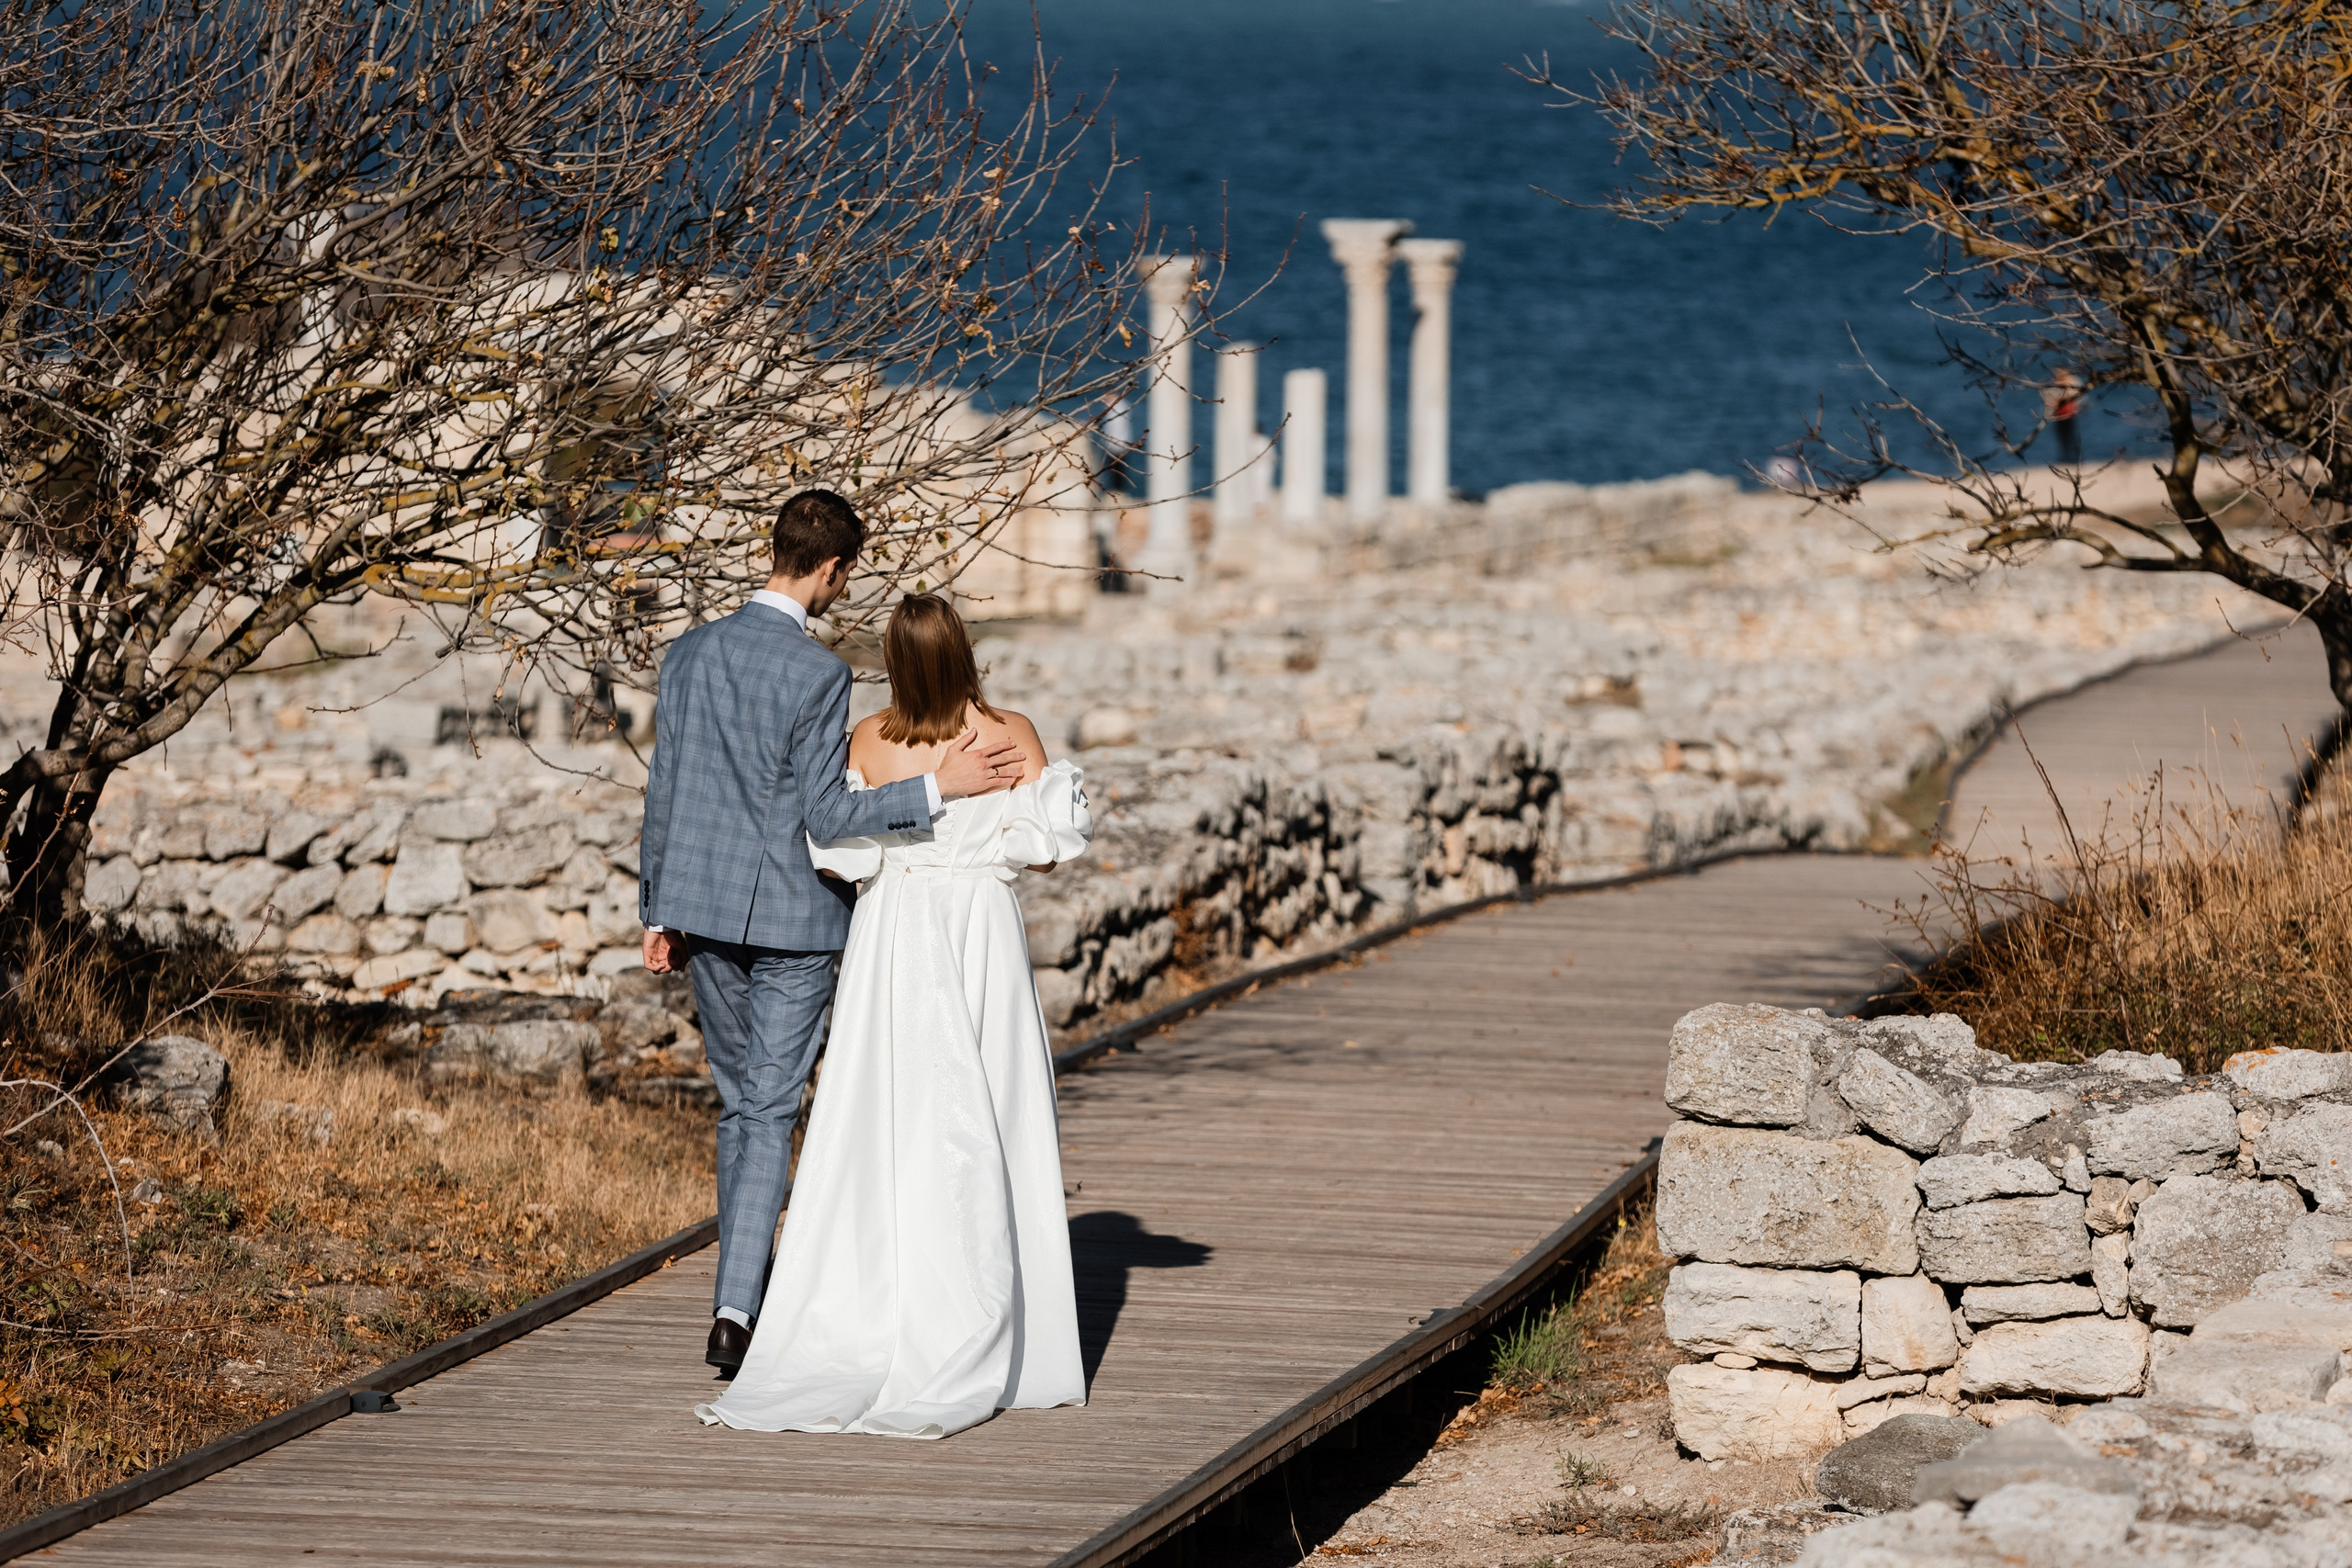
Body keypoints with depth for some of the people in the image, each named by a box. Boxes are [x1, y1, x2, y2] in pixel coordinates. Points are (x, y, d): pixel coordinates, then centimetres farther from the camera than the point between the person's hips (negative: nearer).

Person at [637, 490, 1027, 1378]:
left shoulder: (689, 655, 3)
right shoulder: (817, 674, -16)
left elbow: (663, 794, 8)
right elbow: (827, 815, -17)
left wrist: (659, 913, 15)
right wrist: (937, 788, -20)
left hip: (706, 907, 6)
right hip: (793, 918, -6)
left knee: (739, 1102, 19)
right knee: (770, 1114, -3)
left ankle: (740, 1295, 26)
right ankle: (735, 1314, -13)